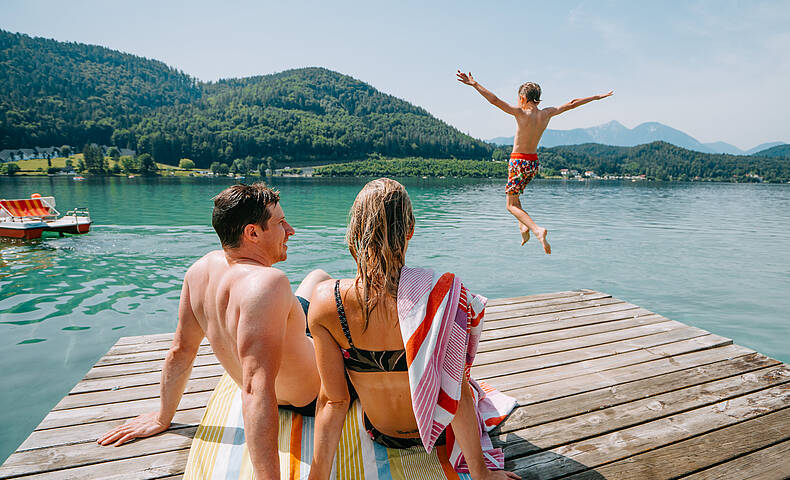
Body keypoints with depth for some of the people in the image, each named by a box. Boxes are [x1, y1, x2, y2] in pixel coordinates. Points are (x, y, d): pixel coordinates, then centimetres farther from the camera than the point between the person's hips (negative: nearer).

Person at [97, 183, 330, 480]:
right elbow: (256, 390, -43)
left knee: (320, 277, 23)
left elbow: (180, 351, -5)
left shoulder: (202, 268, -15)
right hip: (312, 396, -6)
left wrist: (162, 418, 9)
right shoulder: (267, 283, -39)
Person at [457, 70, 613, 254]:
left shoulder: (521, 113, -15)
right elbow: (572, 104, 12)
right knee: (513, 194, 28)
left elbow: (495, 100, -23)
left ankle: (538, 230, -20)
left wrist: (474, 84, -20)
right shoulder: (546, 114, 1)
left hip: (518, 162, -7)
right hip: (534, 163, 7)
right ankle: (524, 225, 18)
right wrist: (597, 96, 26)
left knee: (511, 205, -1)